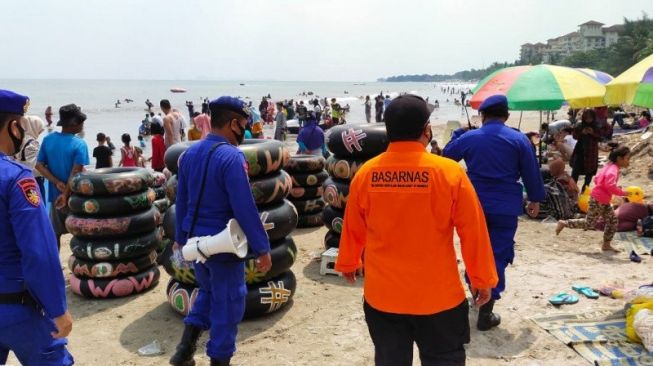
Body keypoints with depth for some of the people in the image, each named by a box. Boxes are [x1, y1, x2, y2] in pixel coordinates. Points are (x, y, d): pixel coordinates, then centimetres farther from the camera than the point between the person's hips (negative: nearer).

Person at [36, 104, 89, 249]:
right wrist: (66, 194, -17)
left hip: (55, 194, 5)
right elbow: (76, 173, -22)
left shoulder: (48, 139, 1)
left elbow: (39, 165, -1)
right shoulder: (79, 144, -15)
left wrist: (57, 183, -7)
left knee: (55, 233, 15)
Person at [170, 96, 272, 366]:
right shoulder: (231, 157, -21)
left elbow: (181, 201, 10)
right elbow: (245, 209, -22)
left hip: (195, 240, 7)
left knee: (208, 291, 26)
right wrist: (262, 248, -15)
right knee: (227, 302, 10)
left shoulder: (190, 153, 3)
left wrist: (182, 237, 21)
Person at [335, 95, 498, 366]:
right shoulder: (449, 172, -14)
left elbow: (353, 228, 5)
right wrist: (482, 279, 5)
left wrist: (348, 263, 23)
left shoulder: (366, 173, -7)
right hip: (437, 295, -2)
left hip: (382, 294, 3)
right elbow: (473, 232, -8)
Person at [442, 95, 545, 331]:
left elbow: (446, 156, 17)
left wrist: (459, 132, 29)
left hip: (474, 204, 3)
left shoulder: (468, 137, 0)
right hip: (505, 207, -2)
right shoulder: (518, 139, -4)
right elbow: (531, 172, -1)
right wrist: (535, 199, 11)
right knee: (498, 255, 0)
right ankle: (485, 313, -3)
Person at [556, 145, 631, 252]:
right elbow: (610, 185, -35)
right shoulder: (613, 169, -20)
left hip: (604, 201, 10)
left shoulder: (609, 167, 11)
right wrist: (623, 193, -25)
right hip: (597, 200, -10)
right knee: (589, 224, -1)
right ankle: (564, 223, 9)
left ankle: (606, 245, 15)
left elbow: (596, 179, 18)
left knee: (613, 221, 9)